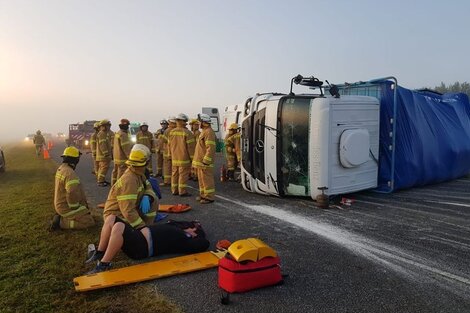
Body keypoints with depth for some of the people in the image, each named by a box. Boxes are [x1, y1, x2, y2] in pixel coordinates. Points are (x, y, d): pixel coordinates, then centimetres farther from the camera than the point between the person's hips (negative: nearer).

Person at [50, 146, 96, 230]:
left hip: (62, 204, 10)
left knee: (87, 213, 24)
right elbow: (72, 193, -37)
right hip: (67, 207, -10)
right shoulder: (70, 173, -26)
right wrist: (75, 207, -18)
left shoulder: (61, 169, 6)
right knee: (89, 222, -10)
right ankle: (61, 222, -8)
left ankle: (61, 217, 14)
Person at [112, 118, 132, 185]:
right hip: (122, 158, -10)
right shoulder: (123, 135, -19)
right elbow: (126, 148, -21)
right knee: (122, 173, -6)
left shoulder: (117, 133, 13)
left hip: (116, 157, 10)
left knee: (116, 171, 17)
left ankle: (114, 184, 26)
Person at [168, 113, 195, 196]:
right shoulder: (187, 133, -13)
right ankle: (182, 192, 1)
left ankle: (174, 190, 19)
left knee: (175, 174, 12)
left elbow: (169, 145, 11)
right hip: (184, 158, -6)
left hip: (174, 158, 6)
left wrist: (170, 155, 21)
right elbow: (190, 146, -13)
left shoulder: (171, 132, 6)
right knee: (183, 175, -1)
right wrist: (192, 157, -5)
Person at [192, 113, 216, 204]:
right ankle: (203, 195, 25)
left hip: (205, 162, -11)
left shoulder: (209, 132, -15)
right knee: (201, 179, 16)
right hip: (200, 161, 11)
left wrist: (206, 161, -24)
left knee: (207, 179, -6)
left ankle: (209, 197, 0)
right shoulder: (204, 131, 19)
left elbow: (211, 148, -23)